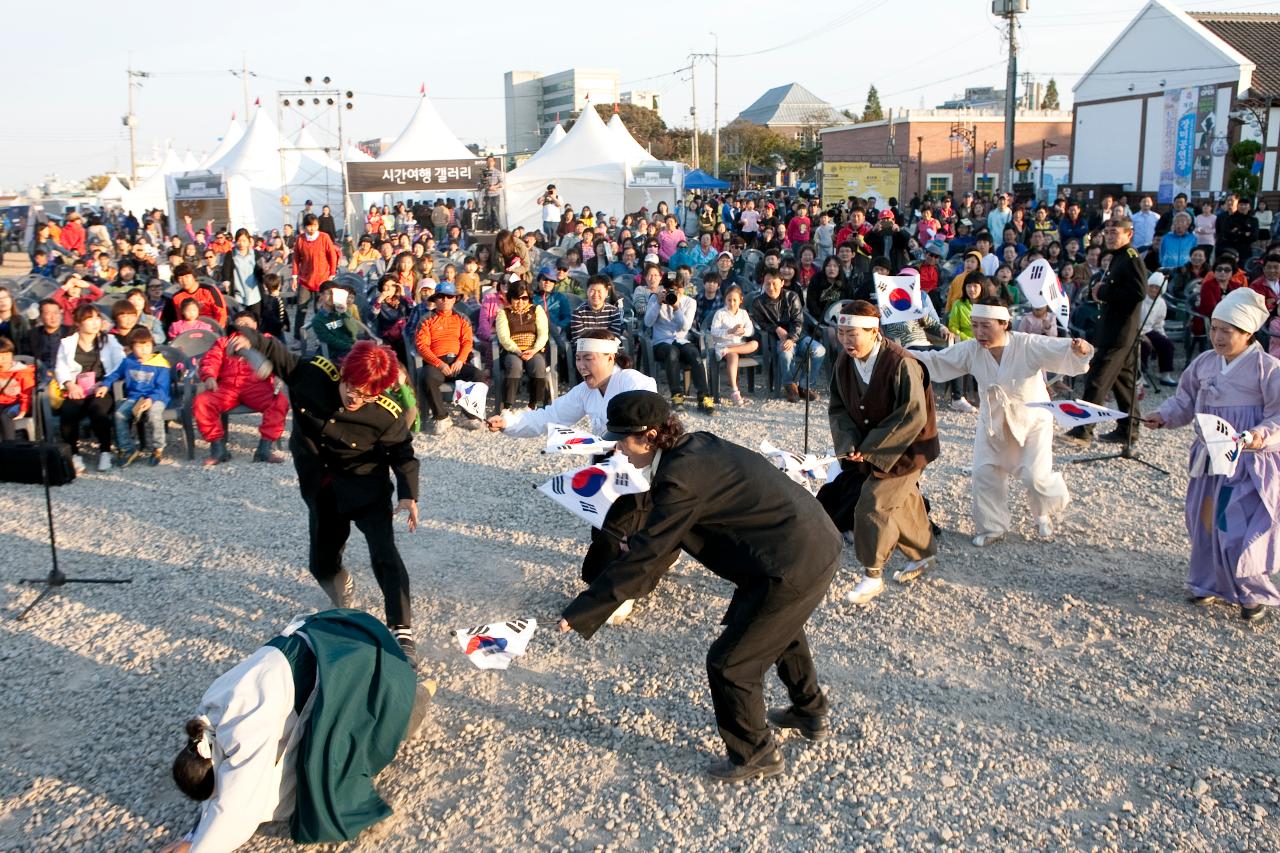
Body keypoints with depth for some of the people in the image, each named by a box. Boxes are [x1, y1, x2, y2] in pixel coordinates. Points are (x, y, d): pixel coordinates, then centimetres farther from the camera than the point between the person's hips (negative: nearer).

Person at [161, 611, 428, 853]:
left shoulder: (245, 731, -29)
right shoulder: (208, 718, -1)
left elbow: (234, 808, -28)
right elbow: (218, 781, 7)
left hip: (351, 661, -9)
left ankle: (417, 694, 16)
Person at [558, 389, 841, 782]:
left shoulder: (680, 479, -22)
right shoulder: (697, 448, 6)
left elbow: (643, 554, -20)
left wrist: (580, 613, -15)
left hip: (794, 566, -10)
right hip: (818, 544, 10)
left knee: (730, 664, 4)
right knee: (780, 630, 35)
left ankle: (755, 754, 25)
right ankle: (811, 714, 55)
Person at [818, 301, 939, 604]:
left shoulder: (901, 364, -27)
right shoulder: (843, 363, -7)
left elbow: (913, 417, -26)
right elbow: (838, 407, 1)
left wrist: (871, 449, -24)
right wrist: (850, 444, -17)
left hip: (904, 449, -6)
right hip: (866, 449, 6)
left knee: (874, 505, -12)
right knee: (902, 503, 20)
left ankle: (872, 576, 3)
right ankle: (923, 553, 43)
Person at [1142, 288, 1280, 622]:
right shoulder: (1204, 363, 4)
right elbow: (1185, 400, 14)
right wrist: (1164, 416, -2)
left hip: (1250, 463, -6)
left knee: (1242, 531, -5)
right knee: (1205, 523, 14)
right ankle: (1209, 583, 32)